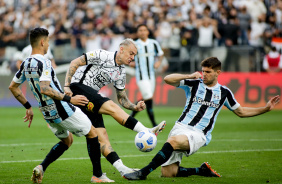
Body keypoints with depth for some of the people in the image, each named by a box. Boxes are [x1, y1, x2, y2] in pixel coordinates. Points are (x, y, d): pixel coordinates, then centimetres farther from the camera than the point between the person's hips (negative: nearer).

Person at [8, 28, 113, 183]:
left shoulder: (25, 64, 5)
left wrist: (28, 108, 21)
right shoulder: (43, 63, -21)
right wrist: (69, 99, -29)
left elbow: (13, 87, 15)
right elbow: (44, 89, -32)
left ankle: (41, 167, 7)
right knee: (92, 134, 10)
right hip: (62, 110, -9)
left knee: (66, 141, 27)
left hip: (47, 113, 9)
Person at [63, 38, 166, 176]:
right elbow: (75, 63, -10)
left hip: (91, 99, 8)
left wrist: (134, 107, 0)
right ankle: (147, 132, -27)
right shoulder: (102, 56, -8)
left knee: (101, 134, -3)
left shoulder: (121, 73, 15)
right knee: (111, 107, -23)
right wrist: (67, 86, -18)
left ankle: (122, 169, -12)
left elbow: (122, 98, 20)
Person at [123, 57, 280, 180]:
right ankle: (202, 170, 16)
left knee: (173, 141, -37)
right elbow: (168, 79, -2)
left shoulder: (224, 92, 11)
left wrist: (266, 108, 15)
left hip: (199, 135, -2)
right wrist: (189, 76, -13)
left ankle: (144, 172, -36)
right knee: (168, 173, -8)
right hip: (181, 127, 3)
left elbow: (242, 112, 24)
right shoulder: (194, 84, 7)